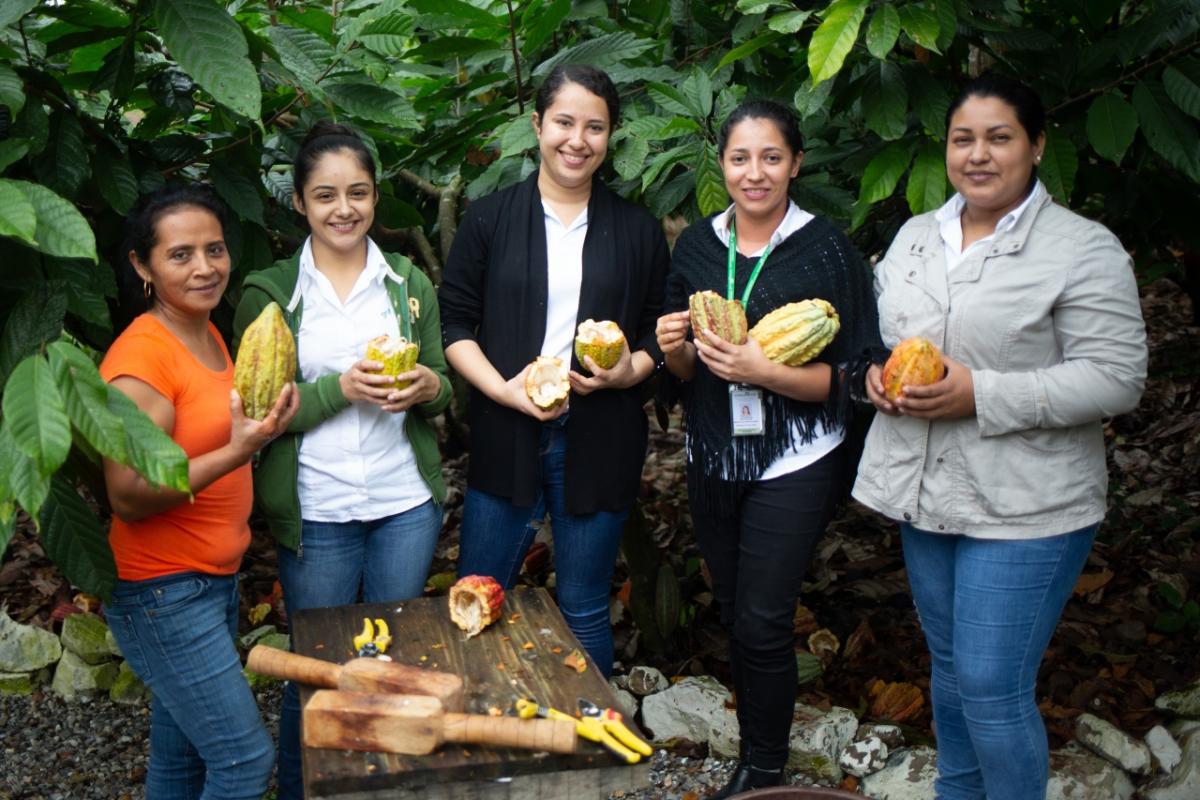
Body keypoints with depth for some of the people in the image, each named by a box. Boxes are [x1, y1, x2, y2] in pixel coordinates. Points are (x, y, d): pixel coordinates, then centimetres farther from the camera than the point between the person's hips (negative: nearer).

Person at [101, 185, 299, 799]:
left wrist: (262, 418, 3)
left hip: (217, 576, 8)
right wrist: (237, 451, -30)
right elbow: (128, 497, -22)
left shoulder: (209, 335, 7)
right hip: (162, 591, -8)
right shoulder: (140, 356, -20)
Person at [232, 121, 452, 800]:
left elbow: (444, 391, 10)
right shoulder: (269, 294, -2)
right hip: (315, 512, -2)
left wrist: (428, 387, -14)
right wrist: (340, 389, -19)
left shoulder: (409, 283, 6)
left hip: (406, 503, 3)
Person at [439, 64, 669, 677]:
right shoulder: (489, 219, 3)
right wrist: (504, 389, -14)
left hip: (598, 441, 0)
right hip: (505, 437, 0)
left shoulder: (638, 232, 8)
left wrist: (629, 370, -11)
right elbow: (454, 322, 1)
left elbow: (660, 331, 10)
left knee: (584, 612, 10)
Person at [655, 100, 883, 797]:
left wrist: (762, 371, -24)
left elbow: (850, 375, -11)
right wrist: (675, 348, -11)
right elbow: (686, 371, 11)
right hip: (714, 459, 5)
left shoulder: (828, 249, -9)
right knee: (733, 612, 13)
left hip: (795, 465, -5)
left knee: (762, 621, -5)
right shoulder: (697, 245, 5)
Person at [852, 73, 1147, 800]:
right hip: (926, 495, 6)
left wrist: (981, 394, -23)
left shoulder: (1084, 250, -11)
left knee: (993, 689, -5)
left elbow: (1115, 378, -16)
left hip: (1024, 512, -6)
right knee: (950, 666, 20)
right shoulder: (915, 236, 9)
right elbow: (876, 333, 19)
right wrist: (878, 374, -5)